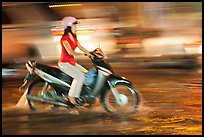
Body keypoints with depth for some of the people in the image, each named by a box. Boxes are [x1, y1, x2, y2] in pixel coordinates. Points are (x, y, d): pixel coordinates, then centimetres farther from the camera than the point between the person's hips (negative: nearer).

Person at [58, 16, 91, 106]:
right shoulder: (64, 39, -18)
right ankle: (71, 96, -18)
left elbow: (80, 47, 10)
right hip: (64, 63, -10)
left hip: (72, 62, 10)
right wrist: (83, 54, -29)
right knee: (79, 76, -25)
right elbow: (70, 52, -28)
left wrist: (91, 54, -1)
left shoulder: (73, 37, 10)